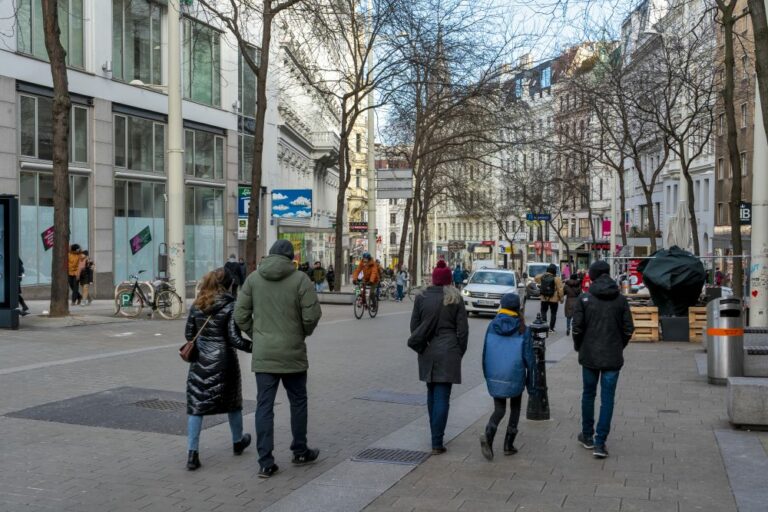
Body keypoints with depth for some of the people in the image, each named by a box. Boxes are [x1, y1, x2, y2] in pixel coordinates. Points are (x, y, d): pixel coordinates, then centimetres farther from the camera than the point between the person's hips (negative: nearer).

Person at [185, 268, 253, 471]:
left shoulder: (197, 305, 2)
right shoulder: (230, 306, -12)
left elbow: (189, 334, 8)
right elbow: (235, 338, -17)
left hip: (200, 361, 3)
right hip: (223, 362, -3)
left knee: (196, 406, 5)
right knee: (232, 402, 18)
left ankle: (192, 453, -2)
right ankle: (238, 442, 36)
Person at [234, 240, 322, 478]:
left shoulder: (253, 278, 1)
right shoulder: (300, 279, -8)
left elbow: (240, 315, 0)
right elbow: (312, 315, -11)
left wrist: (256, 336, 13)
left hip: (263, 354, 2)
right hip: (292, 352, -2)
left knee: (264, 406, 5)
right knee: (298, 401, 16)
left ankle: (266, 462, 4)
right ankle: (300, 451, 28)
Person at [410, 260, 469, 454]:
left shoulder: (421, 298, 0)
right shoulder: (455, 299, -5)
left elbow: (414, 326, 4)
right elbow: (463, 329, -4)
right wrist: (460, 352, 8)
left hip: (427, 352, 3)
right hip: (448, 352, -3)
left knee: (432, 393, 19)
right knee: (442, 396, -1)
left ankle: (436, 434, 29)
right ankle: (437, 443, -4)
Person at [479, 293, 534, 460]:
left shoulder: (492, 326, -2)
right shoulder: (523, 330, -8)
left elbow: (485, 353, 3)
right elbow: (529, 358, -5)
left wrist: (487, 376, 14)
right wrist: (530, 382, 3)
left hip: (494, 377, 2)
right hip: (515, 377, -2)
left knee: (499, 409, 12)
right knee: (515, 408, 19)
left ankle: (488, 434, -16)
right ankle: (509, 445, 17)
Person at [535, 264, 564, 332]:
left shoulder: (542, 277, -4)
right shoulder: (556, 278, -14)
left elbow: (536, 278, 18)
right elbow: (560, 289, -14)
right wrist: (561, 298, -5)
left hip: (544, 298, 3)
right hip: (554, 299, -3)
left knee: (543, 312, 14)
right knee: (553, 313, 8)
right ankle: (551, 328, 8)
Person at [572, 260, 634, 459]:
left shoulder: (584, 299, -6)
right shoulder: (621, 299, -2)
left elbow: (577, 327, -8)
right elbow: (628, 329, -2)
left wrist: (578, 347, 9)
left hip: (589, 355, 0)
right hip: (613, 357, 0)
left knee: (588, 394, 16)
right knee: (607, 399, 4)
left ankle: (587, 436, 28)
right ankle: (600, 443, 1)